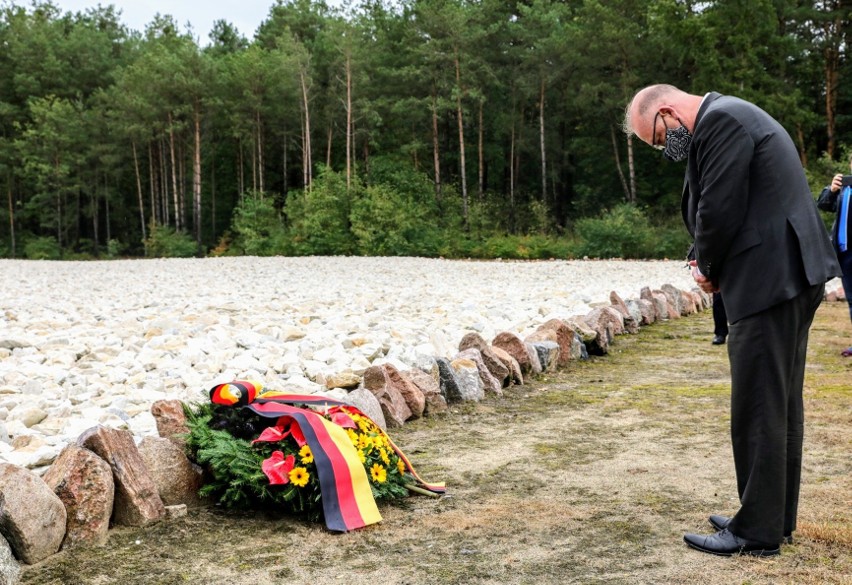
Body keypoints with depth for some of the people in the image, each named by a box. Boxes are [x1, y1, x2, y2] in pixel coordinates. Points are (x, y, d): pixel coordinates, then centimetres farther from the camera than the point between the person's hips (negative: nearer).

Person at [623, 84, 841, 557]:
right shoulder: (726, 118, 19)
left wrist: (707, 267, -2)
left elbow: (720, 209, -19)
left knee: (757, 408, -4)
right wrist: (708, 262, 5)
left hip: (770, 279, -11)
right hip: (789, 275, 11)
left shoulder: (719, 120, -13)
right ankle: (776, 517, 26)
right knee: (779, 403, 15)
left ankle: (756, 532, 5)